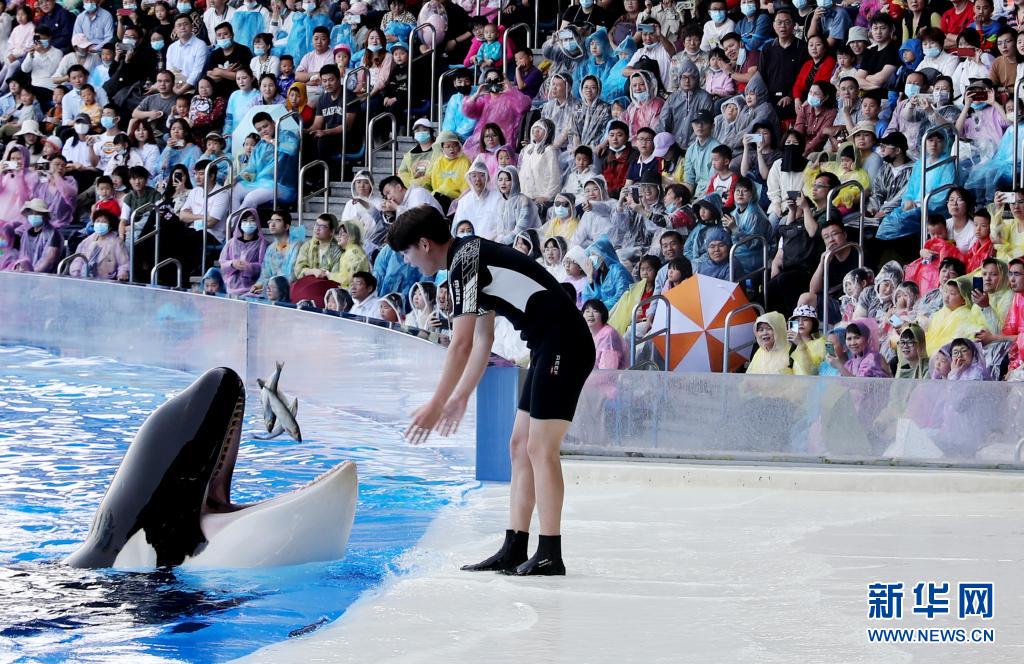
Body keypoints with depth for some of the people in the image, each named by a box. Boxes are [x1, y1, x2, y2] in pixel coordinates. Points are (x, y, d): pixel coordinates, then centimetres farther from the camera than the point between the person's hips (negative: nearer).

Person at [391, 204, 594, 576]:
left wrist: (436, 405, -13)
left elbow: (461, 345, -17)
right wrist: (460, 397, 24)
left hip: (563, 345, -10)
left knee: (540, 448, -9)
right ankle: (514, 550, 9)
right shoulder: (473, 259, 17)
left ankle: (550, 555, -8)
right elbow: (482, 339, 22)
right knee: (520, 445, 9)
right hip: (552, 349, 10)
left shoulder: (464, 261, -13)